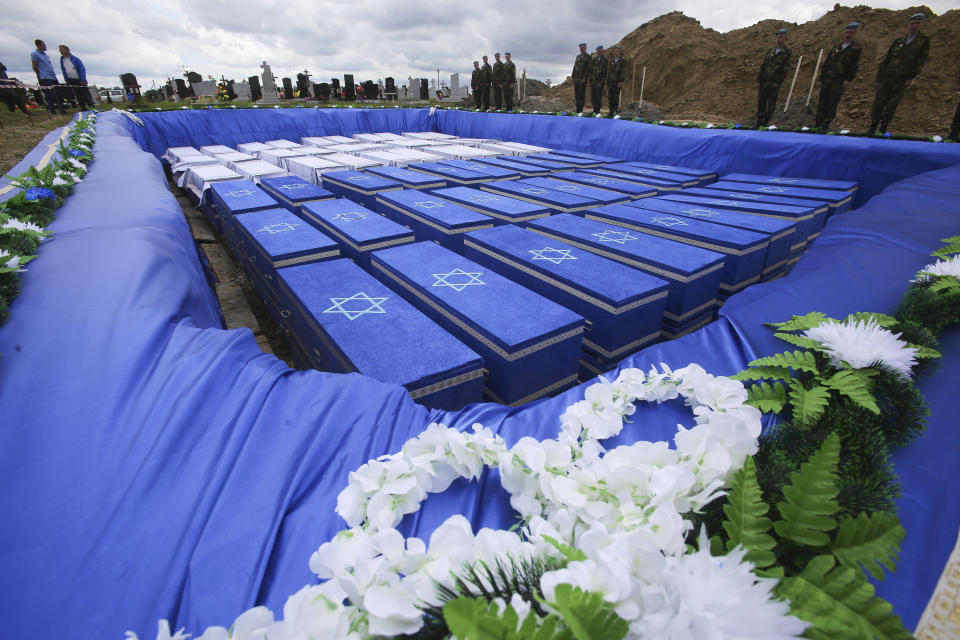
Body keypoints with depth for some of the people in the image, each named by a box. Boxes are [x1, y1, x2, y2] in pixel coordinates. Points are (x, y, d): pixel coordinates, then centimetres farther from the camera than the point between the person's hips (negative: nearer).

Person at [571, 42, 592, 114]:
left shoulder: (588, 57, 0)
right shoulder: (578, 56, 17)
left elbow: (590, 68, -4)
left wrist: (587, 77, -13)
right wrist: (572, 74, 11)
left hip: (583, 78, -5)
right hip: (576, 77, 5)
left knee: (582, 93, -7)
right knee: (576, 92, 5)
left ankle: (581, 109, -3)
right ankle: (578, 108, 12)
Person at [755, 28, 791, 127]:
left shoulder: (787, 52, 2)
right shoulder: (771, 50, 16)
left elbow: (785, 69, -4)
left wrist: (778, 82, -14)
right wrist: (758, 80, 7)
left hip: (774, 83, -4)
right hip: (764, 81, 4)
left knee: (771, 104, -3)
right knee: (761, 102, 4)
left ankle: (765, 123, 0)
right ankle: (758, 123, 10)